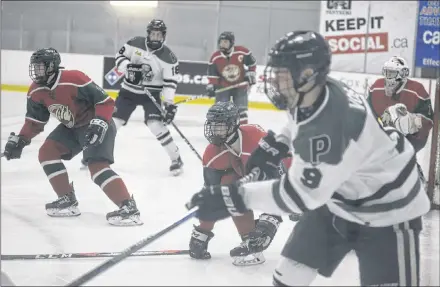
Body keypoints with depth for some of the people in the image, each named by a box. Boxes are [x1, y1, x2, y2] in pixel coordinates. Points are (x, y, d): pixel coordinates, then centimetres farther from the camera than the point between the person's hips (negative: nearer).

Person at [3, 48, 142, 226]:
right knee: (47, 153, -1)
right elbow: (35, 120, 8)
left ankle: (129, 208, -26)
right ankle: (67, 200, 6)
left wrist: (99, 124, -36)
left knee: (97, 166, -24)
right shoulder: (36, 91, -5)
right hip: (71, 127, 9)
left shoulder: (75, 80, -29)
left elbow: (105, 101, -25)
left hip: (97, 126, -9)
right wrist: (20, 140, -1)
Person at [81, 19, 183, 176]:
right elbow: (119, 56, 1)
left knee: (156, 125, -20)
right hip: (129, 90, 3)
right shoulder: (135, 43, -7)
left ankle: (176, 158, -8)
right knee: (112, 121, 1)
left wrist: (169, 103, -24)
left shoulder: (168, 57, -13)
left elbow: (170, 82, -14)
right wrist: (129, 68, -20)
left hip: (151, 93, -3)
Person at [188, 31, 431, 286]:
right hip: (338, 200, 9)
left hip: (388, 209, -9)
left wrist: (234, 197, -31)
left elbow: (300, 194, -32)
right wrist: (275, 145, 7)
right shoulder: (313, 94, -11)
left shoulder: (331, 130, -38)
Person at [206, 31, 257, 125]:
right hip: (223, 86, 1)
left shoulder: (242, 52, -17)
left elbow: (252, 63, 0)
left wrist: (250, 74, -4)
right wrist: (211, 86, -13)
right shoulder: (215, 57, -12)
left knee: (241, 110, -3)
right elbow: (212, 74, -4)